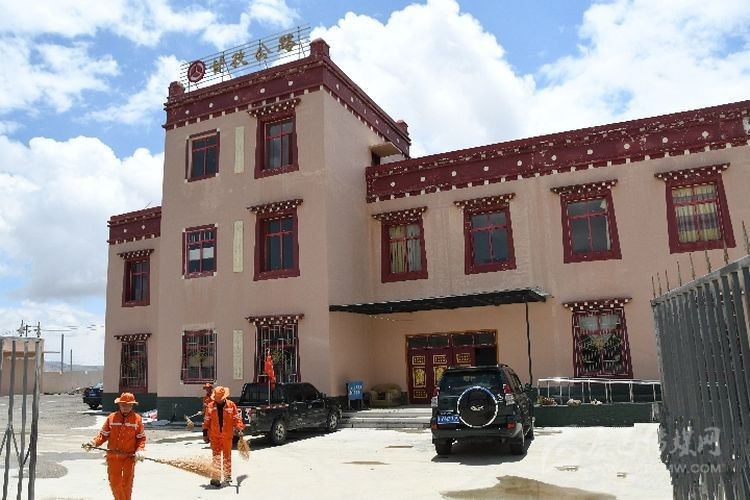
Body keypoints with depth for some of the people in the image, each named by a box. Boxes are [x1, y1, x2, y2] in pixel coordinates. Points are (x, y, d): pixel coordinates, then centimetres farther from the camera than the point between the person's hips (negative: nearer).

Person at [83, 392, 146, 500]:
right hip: (113, 456, 2)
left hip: (129, 456, -2)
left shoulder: (137, 419, -2)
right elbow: (103, 435, 5)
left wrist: (139, 450, -13)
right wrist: (93, 442, -11)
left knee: (127, 483, 4)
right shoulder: (111, 417, 1)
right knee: (114, 482, 10)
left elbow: (141, 438, 1)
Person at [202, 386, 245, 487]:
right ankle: (215, 478, -3)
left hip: (227, 435, 1)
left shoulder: (231, 405, -4)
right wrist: (205, 433, 6)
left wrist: (240, 429, -14)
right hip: (214, 436, 0)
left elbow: (237, 418, -3)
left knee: (227, 456, 13)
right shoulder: (210, 406, -1)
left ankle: (227, 475, 27)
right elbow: (206, 421, 6)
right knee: (216, 456, -4)